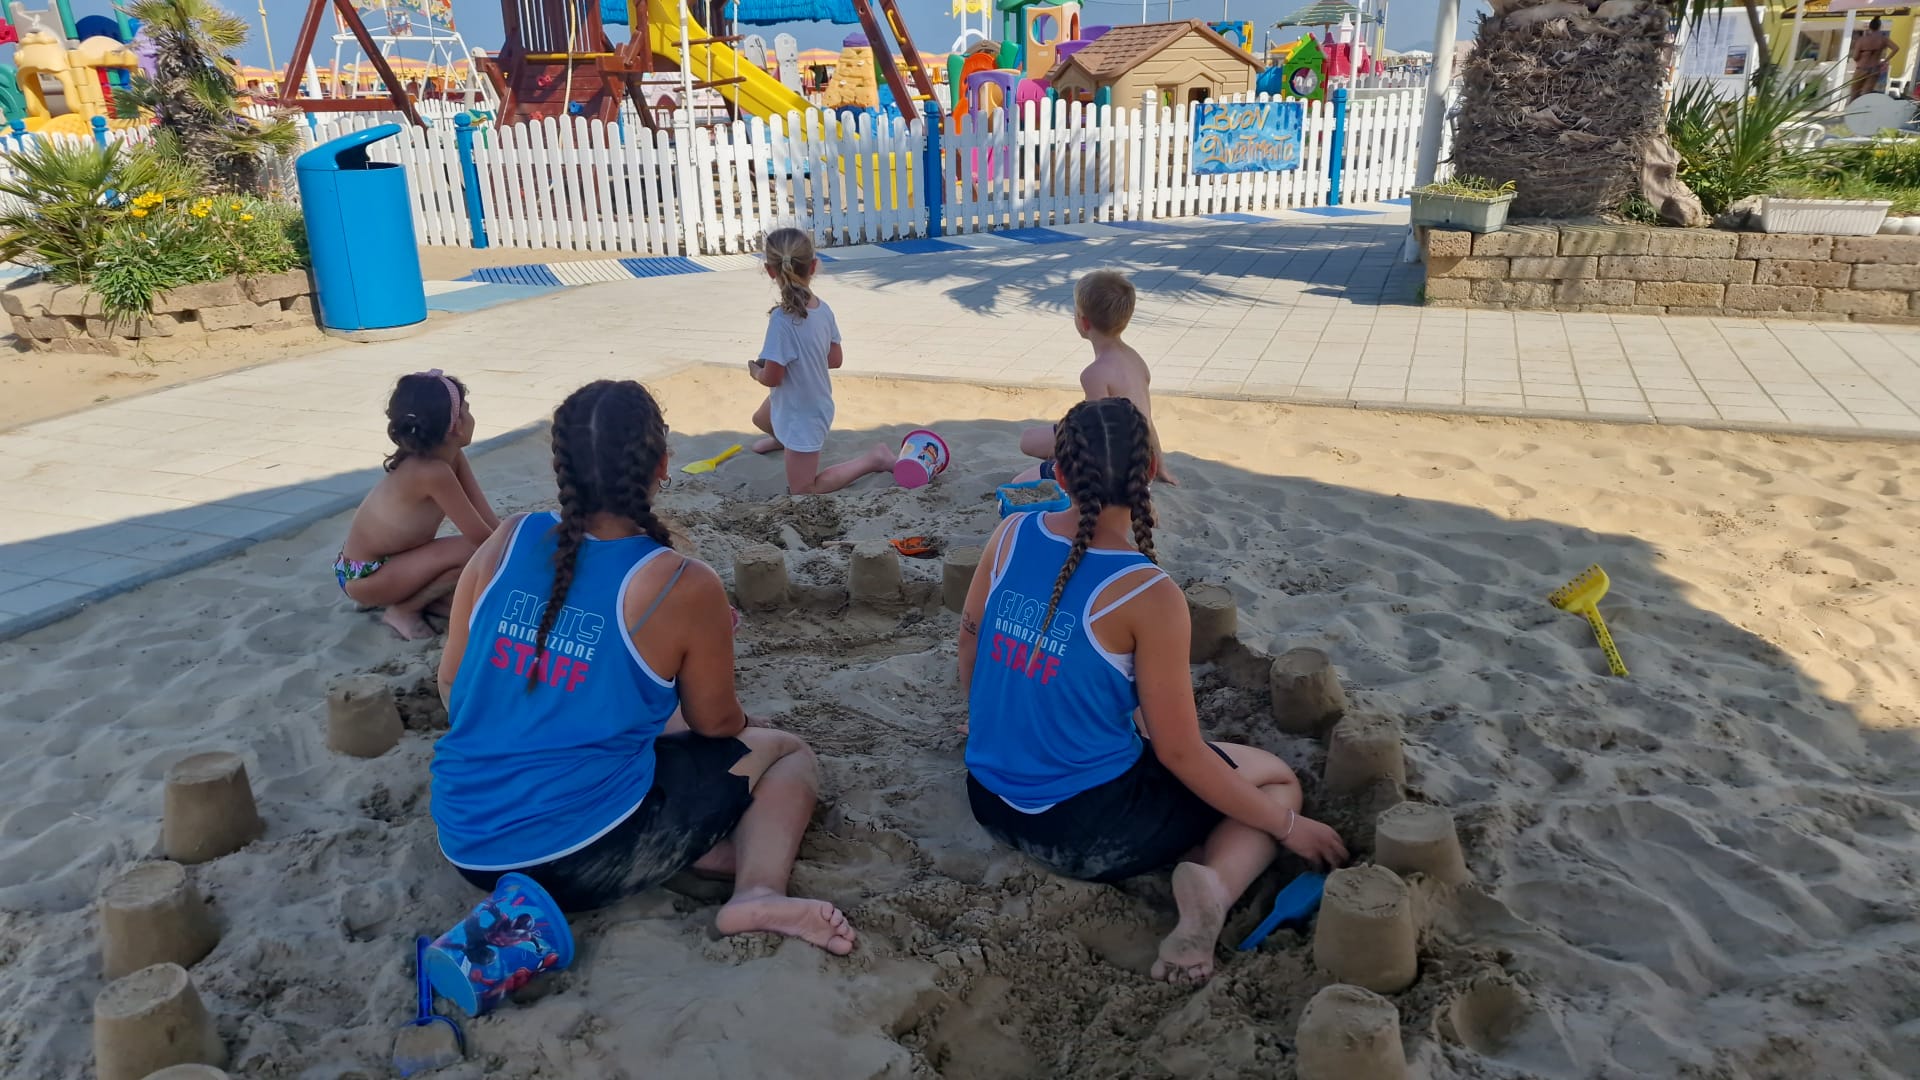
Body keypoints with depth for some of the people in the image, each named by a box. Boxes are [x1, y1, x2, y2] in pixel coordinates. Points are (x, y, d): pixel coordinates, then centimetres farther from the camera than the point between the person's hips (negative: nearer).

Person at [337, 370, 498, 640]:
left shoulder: (452, 457, -5)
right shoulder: (432, 472, -31)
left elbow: (490, 522, -5)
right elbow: (480, 536, -25)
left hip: (389, 561, 8)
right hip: (364, 576, -8)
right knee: (470, 550, -25)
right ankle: (403, 610, -7)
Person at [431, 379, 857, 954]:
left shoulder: (507, 542, -3)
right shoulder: (683, 587, -16)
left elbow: (451, 683, 8)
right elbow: (716, 723, 0)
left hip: (466, 845, 6)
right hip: (582, 855, -5)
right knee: (789, 753, 14)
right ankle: (760, 892, -13)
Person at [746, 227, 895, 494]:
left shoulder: (782, 319, -34)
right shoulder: (823, 308, -11)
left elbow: (771, 378, -27)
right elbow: (835, 360, 0)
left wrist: (755, 371, -4)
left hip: (803, 414, -8)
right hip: (816, 402, 8)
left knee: (802, 490, 11)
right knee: (761, 419, 37)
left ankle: (872, 460, 9)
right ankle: (782, 438, 70)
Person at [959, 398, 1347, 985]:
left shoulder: (1012, 535, -8)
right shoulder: (1149, 596, -24)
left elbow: (969, 651, 6)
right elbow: (1180, 754, -16)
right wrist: (1288, 826, -2)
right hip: (1087, 831, -6)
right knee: (1277, 779, 14)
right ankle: (1216, 882, -11)